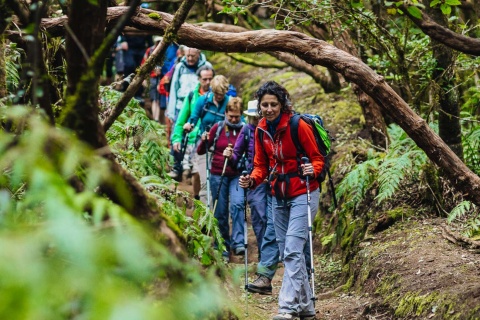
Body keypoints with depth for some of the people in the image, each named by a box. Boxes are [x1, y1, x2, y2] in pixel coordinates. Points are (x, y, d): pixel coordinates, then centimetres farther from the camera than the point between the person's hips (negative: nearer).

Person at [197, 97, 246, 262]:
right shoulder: (218, 128, 2)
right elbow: (201, 151, 5)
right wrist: (204, 141, -16)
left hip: (237, 175, -1)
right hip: (218, 175, 1)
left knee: (237, 204, -23)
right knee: (220, 213, 4)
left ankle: (238, 243, -24)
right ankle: (223, 247, 14)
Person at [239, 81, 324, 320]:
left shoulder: (298, 125, -14)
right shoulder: (261, 130, 4)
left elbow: (317, 158, -7)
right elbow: (261, 164, 11)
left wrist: (312, 170, -29)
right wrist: (252, 180, -9)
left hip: (302, 194, -7)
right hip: (278, 196, 7)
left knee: (292, 251, -16)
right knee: (286, 253, 8)